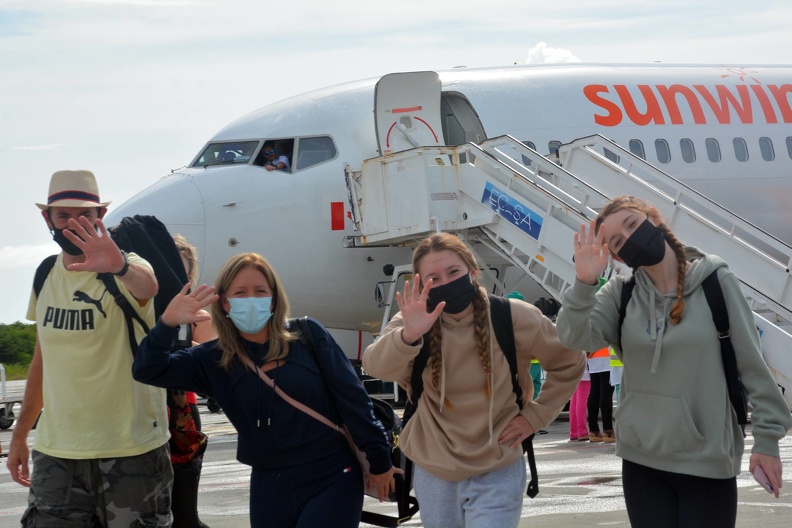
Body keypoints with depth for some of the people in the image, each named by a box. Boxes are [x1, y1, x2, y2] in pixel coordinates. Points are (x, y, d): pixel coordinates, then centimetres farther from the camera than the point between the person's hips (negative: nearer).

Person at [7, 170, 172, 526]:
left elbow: (147, 286, -35)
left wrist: (118, 266, -58)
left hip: (131, 449, -4)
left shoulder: (127, 272, -10)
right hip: (55, 451, 4)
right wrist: (20, 434, 17)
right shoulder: (46, 275, 8)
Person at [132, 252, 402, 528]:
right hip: (271, 489, 3)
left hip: (333, 481, -3)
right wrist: (168, 324, -23)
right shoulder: (214, 360, 3)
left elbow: (352, 399, -1)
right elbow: (148, 370, -5)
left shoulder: (308, 335, -3)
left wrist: (378, 461, -1)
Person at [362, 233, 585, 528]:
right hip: (433, 474, 2)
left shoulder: (513, 318, -9)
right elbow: (377, 366, -28)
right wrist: (408, 336, -47)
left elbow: (569, 364, 5)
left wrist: (534, 416, -4)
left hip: (496, 475, -2)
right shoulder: (415, 322, -8)